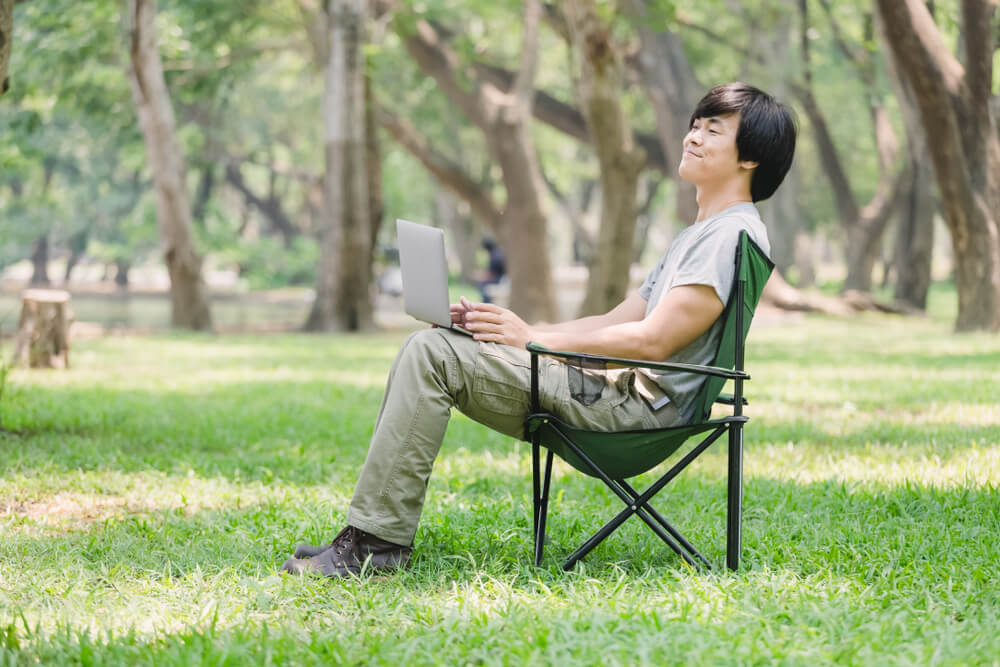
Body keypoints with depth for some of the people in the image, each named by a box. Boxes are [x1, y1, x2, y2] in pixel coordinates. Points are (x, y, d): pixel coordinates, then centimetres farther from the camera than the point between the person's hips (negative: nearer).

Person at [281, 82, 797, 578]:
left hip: (638, 405, -10)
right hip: (612, 393, 10)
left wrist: (534, 340, -12)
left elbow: (653, 341, -16)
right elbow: (615, 322, 21)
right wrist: (508, 331, 9)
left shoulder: (732, 234, -8)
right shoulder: (695, 237, 25)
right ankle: (372, 528, 3)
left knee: (434, 354, -17)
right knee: (430, 348, 7)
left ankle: (376, 542, -17)